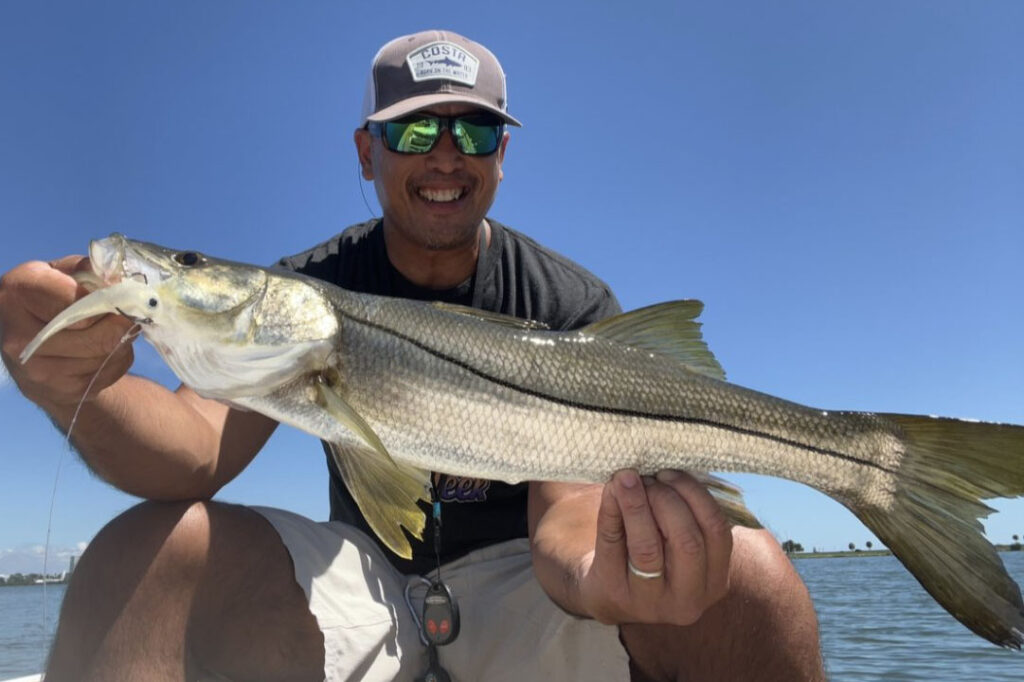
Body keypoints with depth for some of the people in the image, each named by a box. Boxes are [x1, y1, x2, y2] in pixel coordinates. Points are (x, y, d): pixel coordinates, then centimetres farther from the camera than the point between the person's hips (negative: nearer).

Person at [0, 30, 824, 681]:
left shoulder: (575, 305, -8)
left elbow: (569, 507, -19)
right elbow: (203, 448, -16)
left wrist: (596, 573, -44)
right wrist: (80, 384, -39)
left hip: (516, 578, -1)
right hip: (363, 573, 2)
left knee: (750, 575, -28)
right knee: (144, 551, -25)